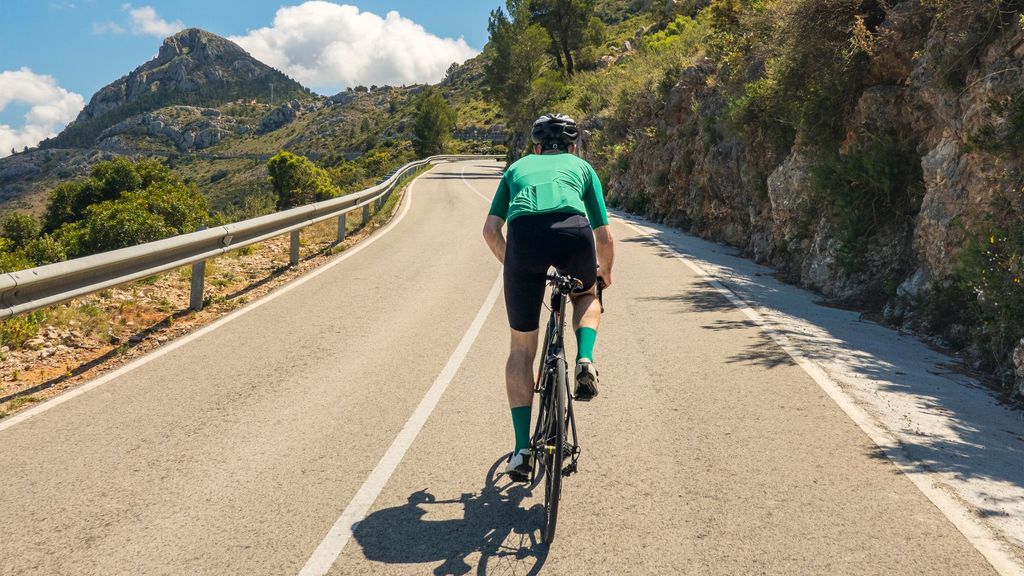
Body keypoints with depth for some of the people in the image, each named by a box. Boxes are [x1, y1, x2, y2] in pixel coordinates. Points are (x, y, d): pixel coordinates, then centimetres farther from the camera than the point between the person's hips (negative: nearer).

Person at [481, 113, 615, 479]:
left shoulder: (518, 167, 35)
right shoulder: (582, 167, 33)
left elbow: (490, 231, 24)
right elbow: (604, 236, 28)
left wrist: (512, 264, 41)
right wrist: (605, 273, 48)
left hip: (523, 235, 1)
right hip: (573, 232, 0)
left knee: (522, 348, 15)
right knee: (587, 295, 35)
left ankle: (522, 448, 13)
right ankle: (585, 360, 7)